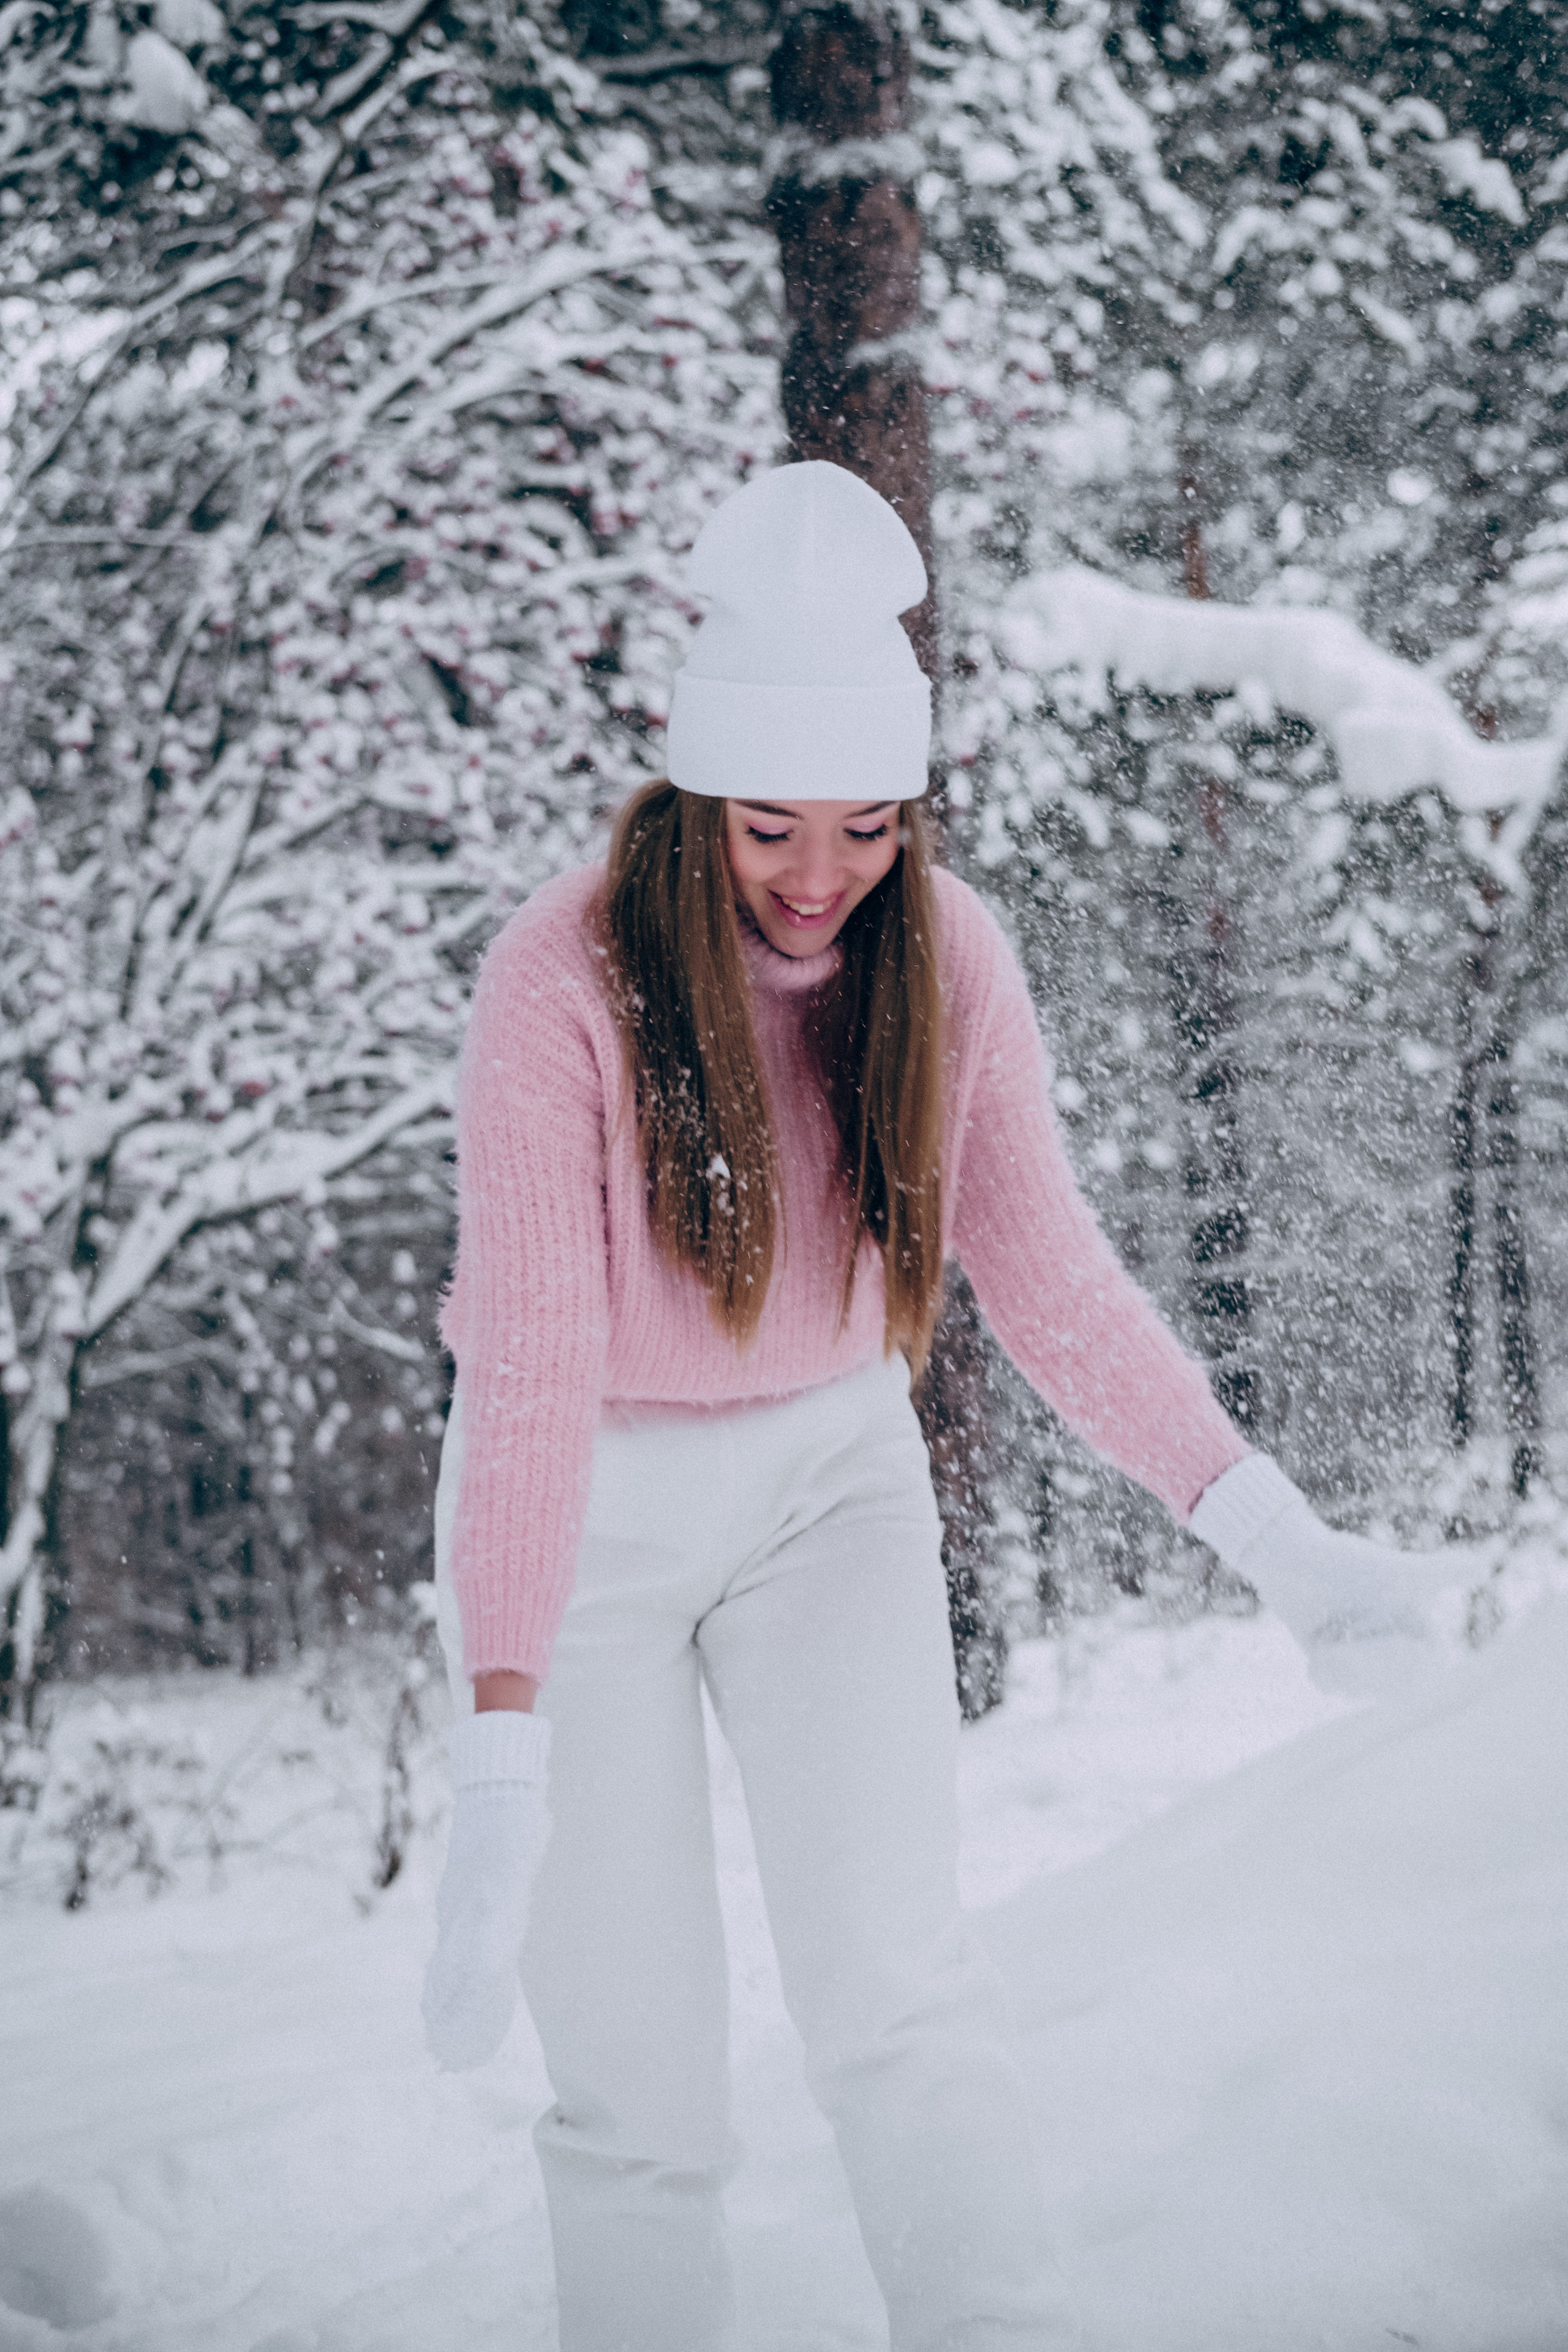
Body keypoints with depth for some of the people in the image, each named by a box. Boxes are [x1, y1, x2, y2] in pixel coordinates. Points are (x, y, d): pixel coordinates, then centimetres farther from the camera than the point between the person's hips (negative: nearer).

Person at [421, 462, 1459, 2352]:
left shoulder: (944, 956, -10)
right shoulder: (563, 985, -23)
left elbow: (1047, 1275, -4)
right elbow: (530, 1364, -28)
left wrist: (1262, 1522, -15)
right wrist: (500, 1762, -35)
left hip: (829, 1481, 3)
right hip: (580, 1507, -3)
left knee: (895, 1979, -13)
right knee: (639, 2070, -4)